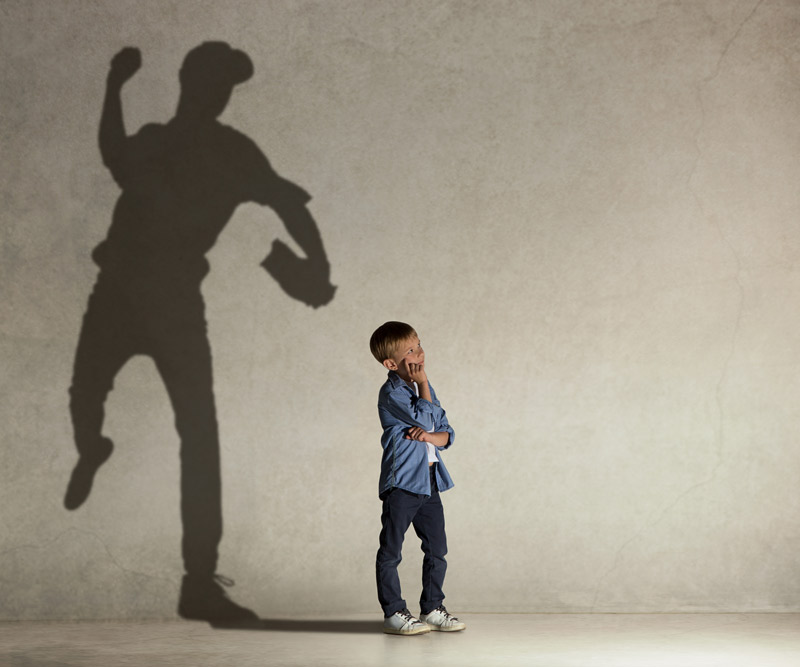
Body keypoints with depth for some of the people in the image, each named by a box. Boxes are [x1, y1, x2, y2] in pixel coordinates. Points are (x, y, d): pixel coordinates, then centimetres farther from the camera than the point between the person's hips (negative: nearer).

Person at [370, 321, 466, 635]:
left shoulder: (423, 387, 14)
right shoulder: (392, 393, -11)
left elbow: (447, 432, 12)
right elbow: (425, 418, -21)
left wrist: (429, 435, -10)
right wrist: (422, 383, -13)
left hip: (429, 481, 8)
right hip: (401, 482, -8)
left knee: (437, 549, 10)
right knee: (391, 551, 0)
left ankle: (432, 607, 20)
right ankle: (393, 612, 7)